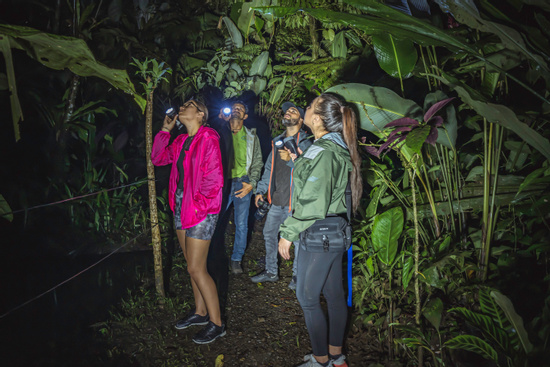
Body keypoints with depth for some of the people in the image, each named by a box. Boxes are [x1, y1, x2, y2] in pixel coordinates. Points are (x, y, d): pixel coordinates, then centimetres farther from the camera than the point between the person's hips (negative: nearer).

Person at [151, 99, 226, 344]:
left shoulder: (208, 139, -13)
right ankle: (200, 312, 32)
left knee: (196, 269, -6)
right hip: (181, 208, 8)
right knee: (193, 266, 16)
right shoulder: (180, 141, 12)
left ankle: (216, 324, 7)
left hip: (201, 210, -8)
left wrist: (199, 205, -14)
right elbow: (158, 159, 16)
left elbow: (214, 178, -17)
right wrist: (165, 130, 11)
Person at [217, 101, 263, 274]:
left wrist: (251, 184, -3)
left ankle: (237, 259, 18)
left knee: (241, 223, 4)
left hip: (243, 183, 1)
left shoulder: (251, 137, 11)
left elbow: (257, 162, 11)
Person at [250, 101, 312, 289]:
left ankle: (297, 274, 21)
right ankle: (270, 271, 28)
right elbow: (269, 168, 19)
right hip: (277, 200, 7)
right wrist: (261, 190, 16)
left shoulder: (305, 143, -7)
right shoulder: (277, 142, 14)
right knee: (269, 233, 13)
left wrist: (291, 160, -28)